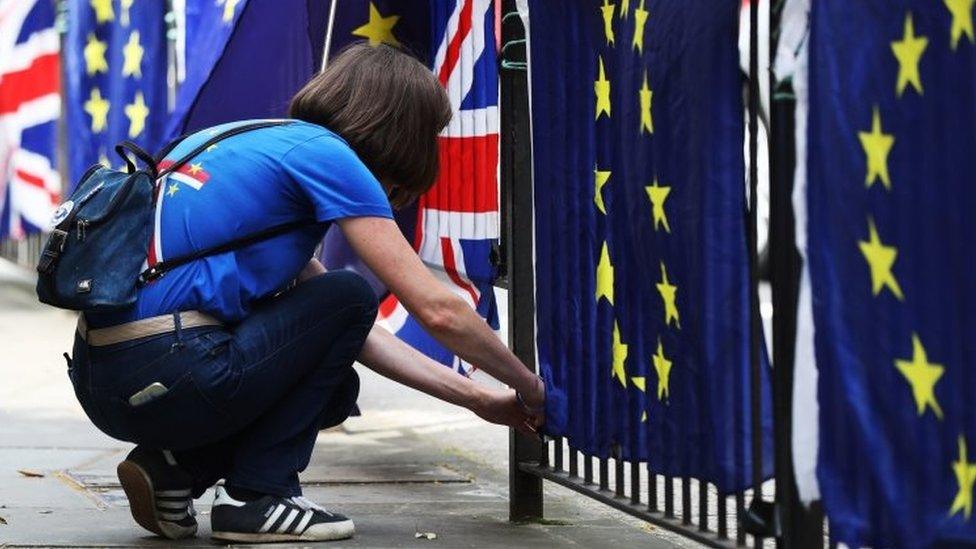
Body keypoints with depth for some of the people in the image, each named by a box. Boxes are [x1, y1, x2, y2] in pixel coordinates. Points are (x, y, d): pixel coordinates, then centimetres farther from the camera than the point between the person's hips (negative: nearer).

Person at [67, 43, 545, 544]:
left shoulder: (257, 143, 23)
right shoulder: (323, 153, -4)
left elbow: (353, 334, 26)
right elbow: (437, 310, -6)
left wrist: (475, 398, 26)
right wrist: (529, 387, 10)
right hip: (164, 377, -9)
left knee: (333, 386, 26)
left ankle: (173, 466, 9)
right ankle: (256, 496, 3)